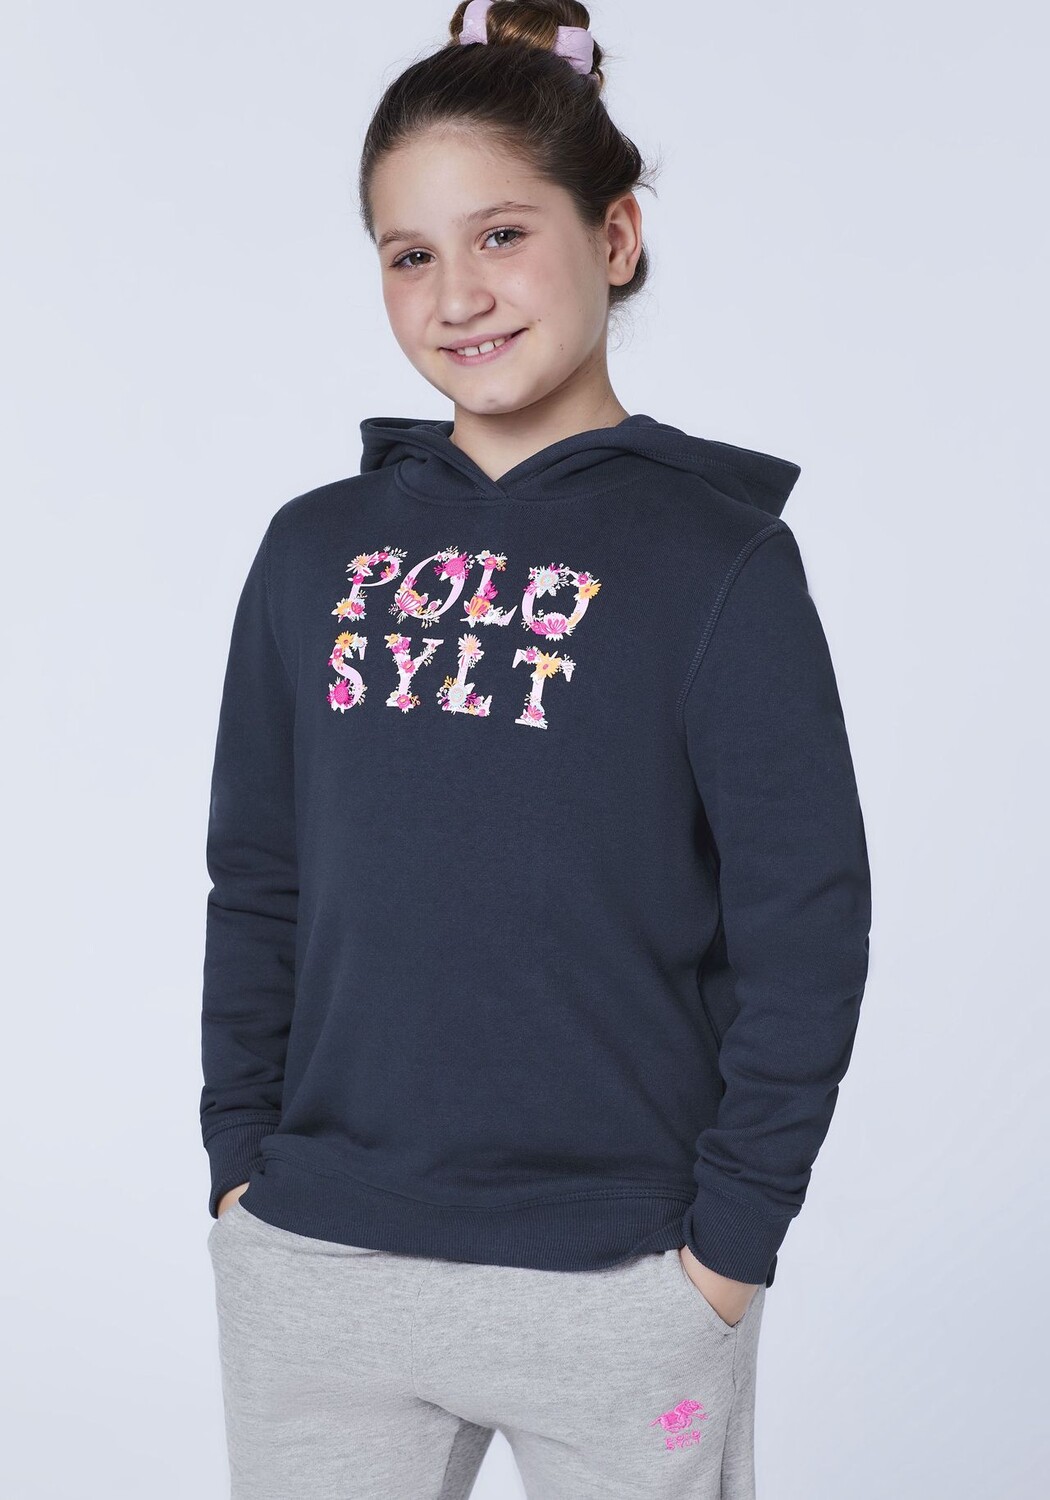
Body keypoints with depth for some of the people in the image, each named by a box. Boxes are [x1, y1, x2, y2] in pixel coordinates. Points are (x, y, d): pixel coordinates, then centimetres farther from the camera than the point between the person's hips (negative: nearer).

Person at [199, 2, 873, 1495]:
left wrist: (729, 1235, -8)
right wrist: (242, 1158, 5)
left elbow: (807, 926, -6)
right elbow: (257, 884, 10)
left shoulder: (720, 557, -6)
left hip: (614, 1287, -3)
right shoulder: (316, 549, 5)